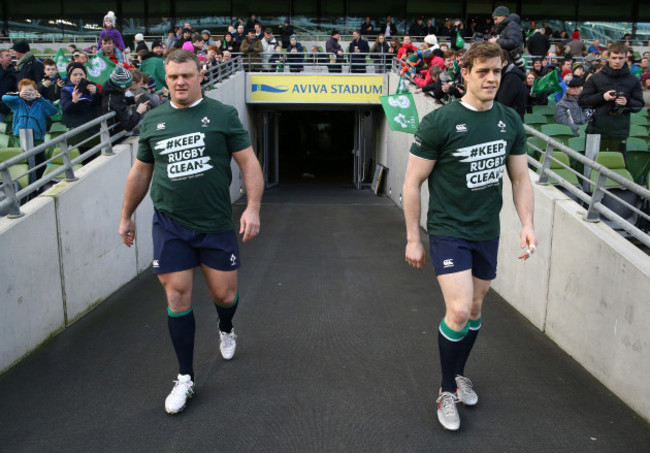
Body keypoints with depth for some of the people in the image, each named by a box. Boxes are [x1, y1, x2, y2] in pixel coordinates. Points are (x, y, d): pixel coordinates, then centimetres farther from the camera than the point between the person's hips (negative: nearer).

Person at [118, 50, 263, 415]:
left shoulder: (223, 115, -1)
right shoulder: (152, 121, 8)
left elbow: (249, 162, -3)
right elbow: (141, 172, 17)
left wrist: (253, 208, -15)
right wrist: (127, 216, 21)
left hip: (217, 224, -1)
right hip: (169, 224, 2)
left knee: (224, 294, 5)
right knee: (177, 296, -1)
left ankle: (226, 329, 44)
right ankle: (186, 378, 15)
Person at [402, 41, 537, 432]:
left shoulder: (510, 122, 3)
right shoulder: (439, 121, -14)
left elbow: (521, 178, 10)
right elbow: (412, 183, -10)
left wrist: (527, 223, -4)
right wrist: (413, 239, -8)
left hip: (488, 233, 5)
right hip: (448, 231, -5)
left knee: (475, 308, 16)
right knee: (458, 312, -14)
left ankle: (459, 373, 40)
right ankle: (447, 391, 9)